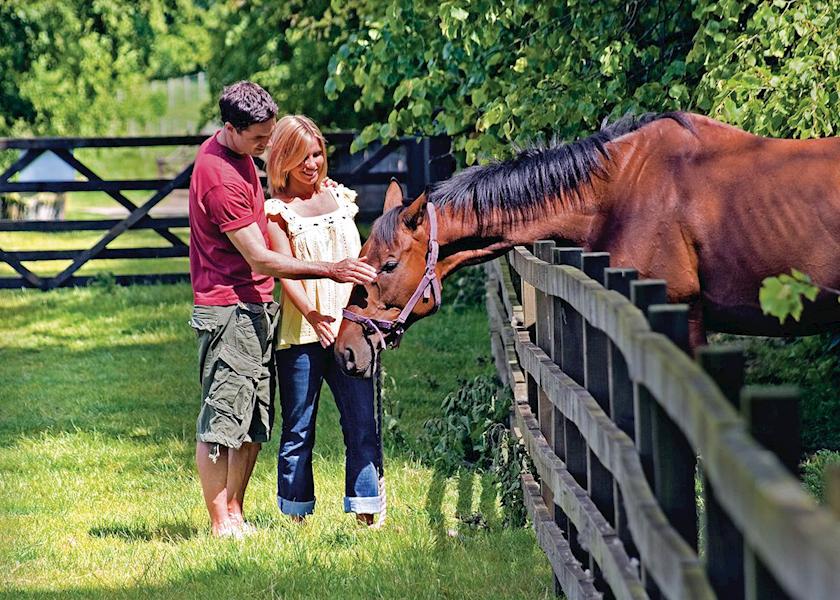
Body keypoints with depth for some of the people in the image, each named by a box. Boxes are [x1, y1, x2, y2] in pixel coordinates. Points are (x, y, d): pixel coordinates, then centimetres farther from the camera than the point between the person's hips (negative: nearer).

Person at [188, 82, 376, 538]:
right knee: (220, 423, -5)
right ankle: (221, 525, -1)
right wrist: (330, 270, -20)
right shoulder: (220, 178, -21)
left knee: (254, 424, 12)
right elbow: (261, 260, -20)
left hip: (257, 307, 10)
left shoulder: (237, 153, 10)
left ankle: (236, 516, 18)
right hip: (229, 308, -10)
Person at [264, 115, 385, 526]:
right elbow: (286, 272, -12)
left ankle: (370, 514, -1)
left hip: (349, 327, 4)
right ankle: (296, 518, 12)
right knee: (298, 428, 2)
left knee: (362, 421, -3)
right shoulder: (277, 210, -2)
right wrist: (311, 314, -27)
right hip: (300, 334, -4)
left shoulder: (339, 196, 13)